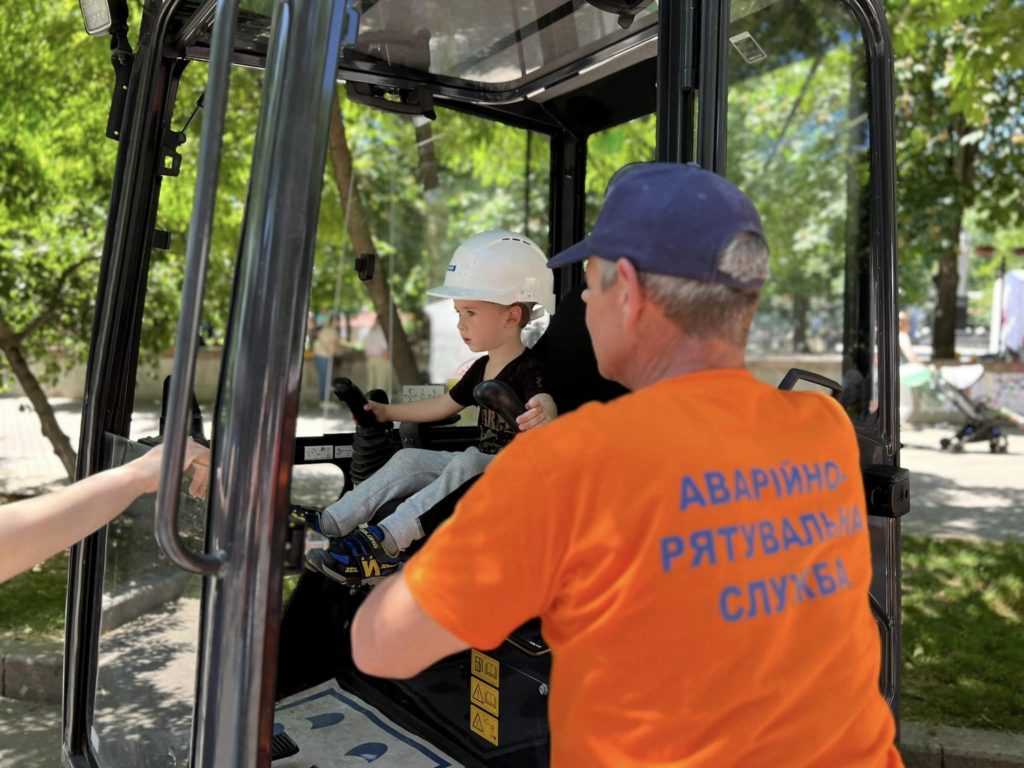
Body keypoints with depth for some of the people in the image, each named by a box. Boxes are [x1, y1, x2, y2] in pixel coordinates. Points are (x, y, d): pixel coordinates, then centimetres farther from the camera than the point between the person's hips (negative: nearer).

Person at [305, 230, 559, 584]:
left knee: (464, 466, -34)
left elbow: (544, 404, -35)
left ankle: (382, 540, -41)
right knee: (408, 459, -2)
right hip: (480, 465, 9)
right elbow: (443, 406, 23)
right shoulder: (482, 368, 12)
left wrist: (543, 415, -60)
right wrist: (387, 412, 29)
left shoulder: (528, 371, -15)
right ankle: (330, 522, -8)